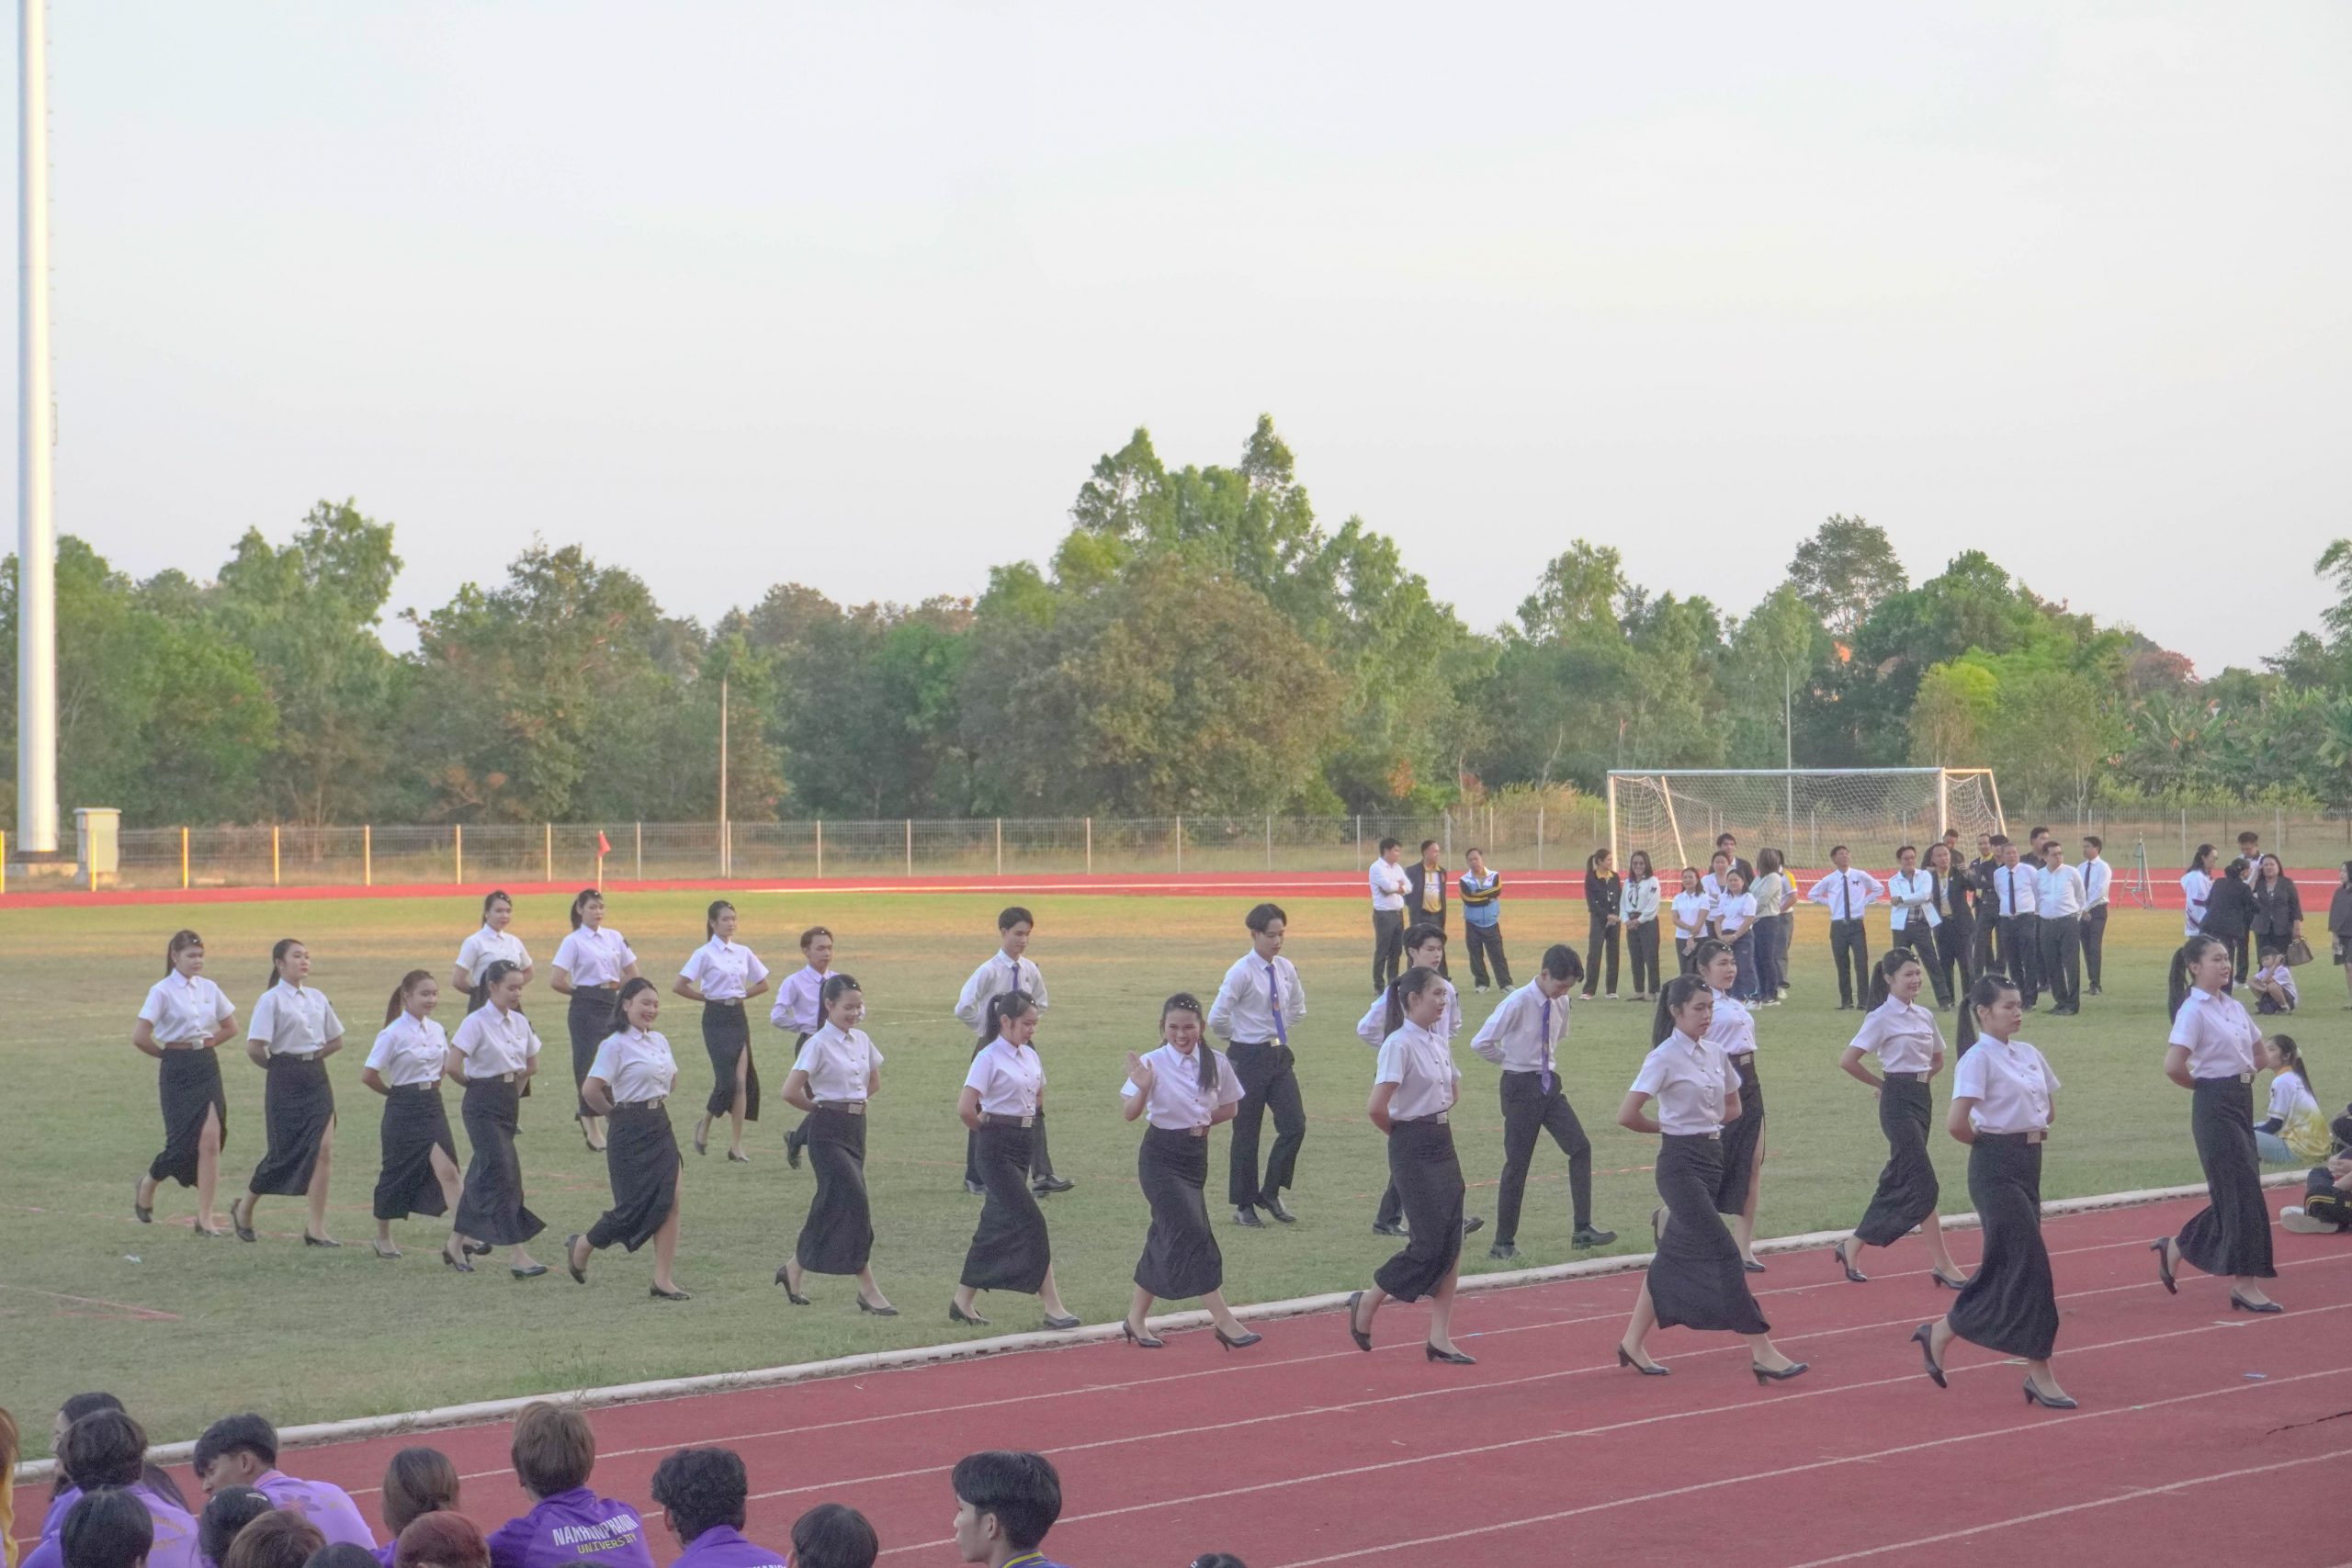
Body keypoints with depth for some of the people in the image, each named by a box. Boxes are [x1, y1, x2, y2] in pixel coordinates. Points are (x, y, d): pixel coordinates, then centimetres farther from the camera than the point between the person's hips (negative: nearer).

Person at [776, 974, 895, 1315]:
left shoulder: (861, 1041, 9)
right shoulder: (819, 1044, -12)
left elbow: (874, 1083, 25)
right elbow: (791, 1092, -16)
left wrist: (851, 1102, 11)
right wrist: (820, 1107, -1)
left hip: (856, 1128, 7)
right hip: (828, 1132, -7)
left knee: (832, 1204, 12)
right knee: (854, 1200, -13)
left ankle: (794, 1269, 30)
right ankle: (868, 1290, -11)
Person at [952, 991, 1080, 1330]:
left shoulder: (1030, 1056, 10)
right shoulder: (990, 1058, -13)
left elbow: (1038, 1098, 27)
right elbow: (965, 1108, -20)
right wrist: (988, 1130, -5)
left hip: (1023, 1145, 8)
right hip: (998, 1149, -8)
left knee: (996, 1224, 12)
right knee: (1032, 1223, -11)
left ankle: (962, 1302, 21)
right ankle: (1052, 1307, -9)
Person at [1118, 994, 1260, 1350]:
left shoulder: (1216, 1064, 0)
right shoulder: (1153, 1064, -13)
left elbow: (1229, 1107, 13)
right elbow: (1129, 1113, -17)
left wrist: (1202, 1122, -1)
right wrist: (1143, 1089, -35)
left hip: (1196, 1156, 5)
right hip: (1160, 1157, -5)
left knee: (1166, 1238, 12)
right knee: (1193, 1234, -13)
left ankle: (1136, 1320, 24)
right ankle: (1224, 1321, -12)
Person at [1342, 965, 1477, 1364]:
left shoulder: (1439, 1043, 9)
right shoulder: (1400, 1045, -15)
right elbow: (1376, 1107, -22)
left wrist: (1439, 1119, 13)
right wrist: (1401, 1132, -5)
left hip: (1443, 1144, 8)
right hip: (1414, 1152, -8)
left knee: (1451, 1245, 4)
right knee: (1429, 1245, -9)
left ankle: (1440, 1338, 8)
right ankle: (1366, 1303, 12)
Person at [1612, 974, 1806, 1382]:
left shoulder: (1715, 1054, 9)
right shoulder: (1665, 1058, -12)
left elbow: (1732, 1108, 23)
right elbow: (1627, 1116, -17)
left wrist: (1703, 1123, 7)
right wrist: (1667, 1127, -1)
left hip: (1712, 1159, 8)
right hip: (1680, 1163, -8)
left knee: (1675, 1256, 12)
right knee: (1723, 1254, -12)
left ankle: (1633, 1343, 23)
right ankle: (1762, 1352, -13)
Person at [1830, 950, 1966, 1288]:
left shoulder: (1924, 1016, 9)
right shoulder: (1882, 1017, -10)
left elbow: (1937, 1060, 23)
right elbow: (1848, 1061, -15)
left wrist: (1919, 1079, 9)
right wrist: (1882, 1083, -4)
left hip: (1923, 1098, 7)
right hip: (1898, 1103, -7)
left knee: (1898, 1182, 11)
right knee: (1923, 1185, -9)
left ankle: (1853, 1247, 22)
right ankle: (1942, 1264, -8)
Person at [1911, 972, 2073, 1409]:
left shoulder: (2028, 1054, 11)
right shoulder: (1978, 1058, -13)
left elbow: (2048, 1110, 22)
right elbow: (1956, 1122, -21)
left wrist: (2027, 1130, 7)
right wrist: (1987, 1142, -4)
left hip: (2029, 1164, 8)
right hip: (1997, 1169, -8)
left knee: (2003, 1266, 10)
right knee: (2028, 1266, -8)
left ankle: (1939, 1334, 25)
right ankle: (2040, 1375, -4)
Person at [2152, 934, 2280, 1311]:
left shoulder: (2233, 1007, 11)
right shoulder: (2194, 1010, -13)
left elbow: (2258, 1055, 22)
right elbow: (2173, 1066, -22)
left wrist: (2242, 1076, 6)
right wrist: (2204, 1085, -6)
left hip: (2242, 1103, 8)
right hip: (2215, 1108, -8)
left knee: (2231, 1194, 11)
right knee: (2243, 1193, -8)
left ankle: (2175, 1248, 27)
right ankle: (2245, 1284, -2)